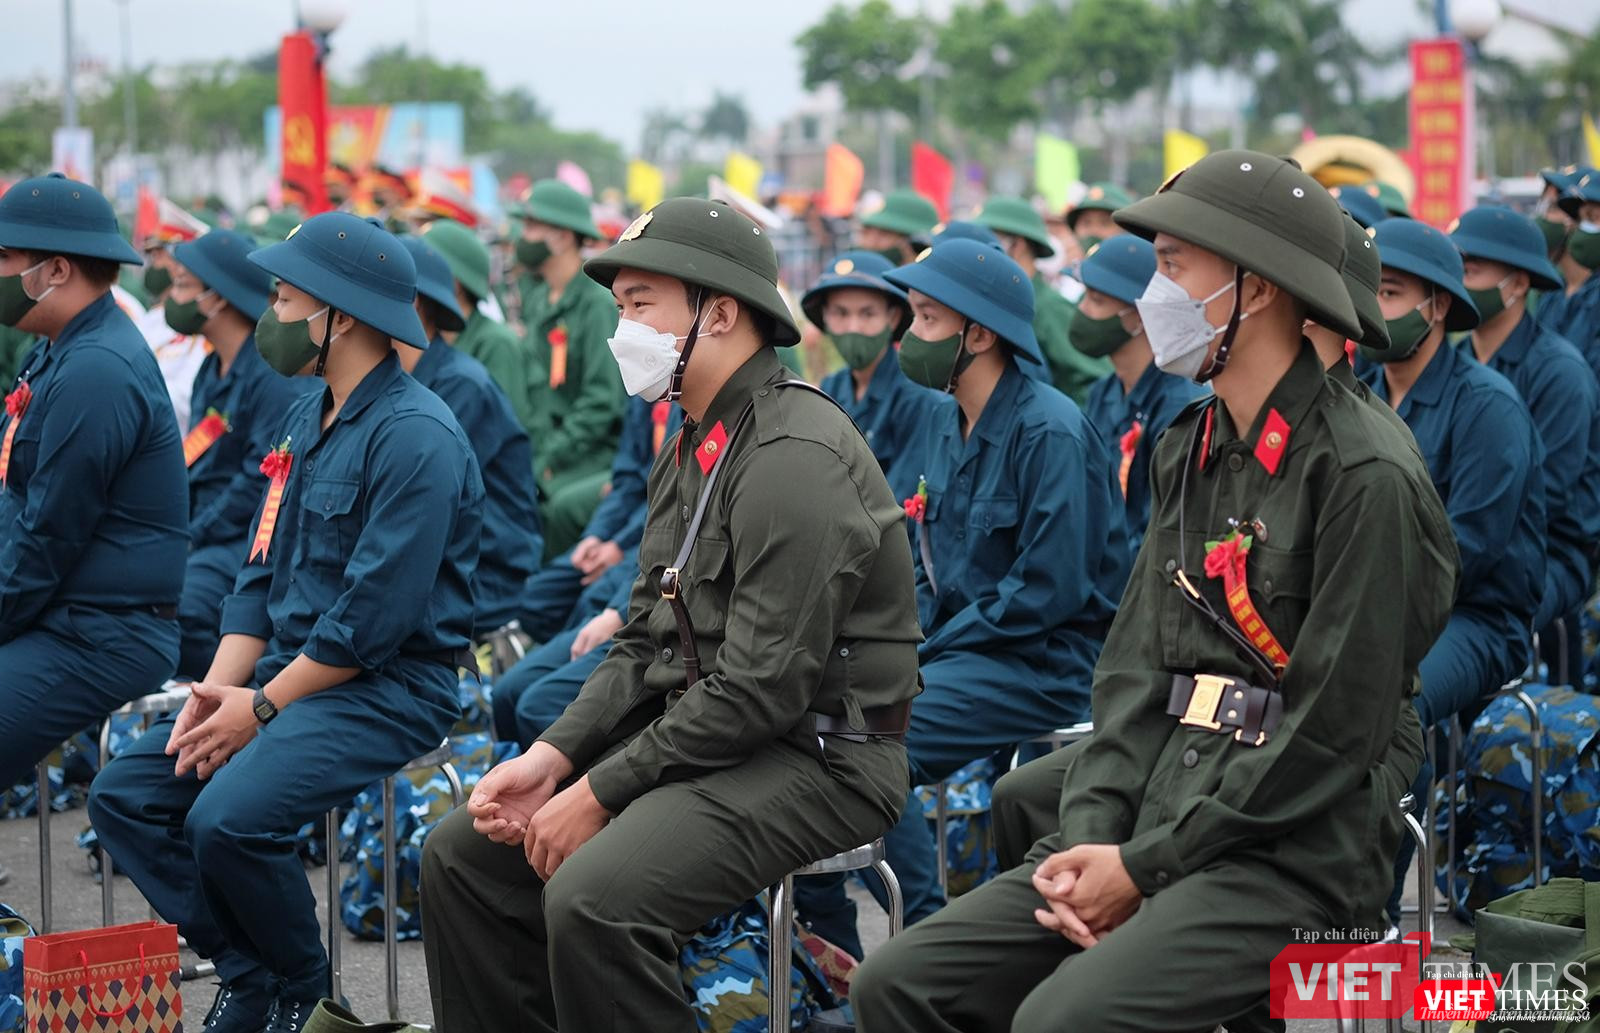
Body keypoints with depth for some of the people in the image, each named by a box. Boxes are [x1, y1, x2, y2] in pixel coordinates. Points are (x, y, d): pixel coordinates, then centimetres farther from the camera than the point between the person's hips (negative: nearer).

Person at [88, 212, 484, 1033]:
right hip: (288, 673, 10)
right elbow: (261, 572, 15)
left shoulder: (414, 436, -17)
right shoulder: (304, 421, 13)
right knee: (122, 797, -1)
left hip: (387, 689, -10)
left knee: (228, 820, -28)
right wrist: (217, 689, 0)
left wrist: (263, 706, -15)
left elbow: (377, 613, -21)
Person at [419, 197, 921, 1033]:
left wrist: (601, 792, -17)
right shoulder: (692, 449, 14)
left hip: (814, 758, -10)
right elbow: (643, 647, 16)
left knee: (595, 901, -30)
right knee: (460, 856, 3)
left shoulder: (796, 455, -19)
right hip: (698, 736, 10)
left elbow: (761, 689, -23)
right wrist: (552, 757, 0)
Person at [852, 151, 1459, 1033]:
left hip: (1292, 856, -8)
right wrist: (1090, 837, -4)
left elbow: (1332, 734, -15)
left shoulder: (1361, 472, -12)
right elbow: (1134, 669, 13)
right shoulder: (1187, 453, 14)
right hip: (1150, 829, 8)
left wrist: (1147, 865, -14)